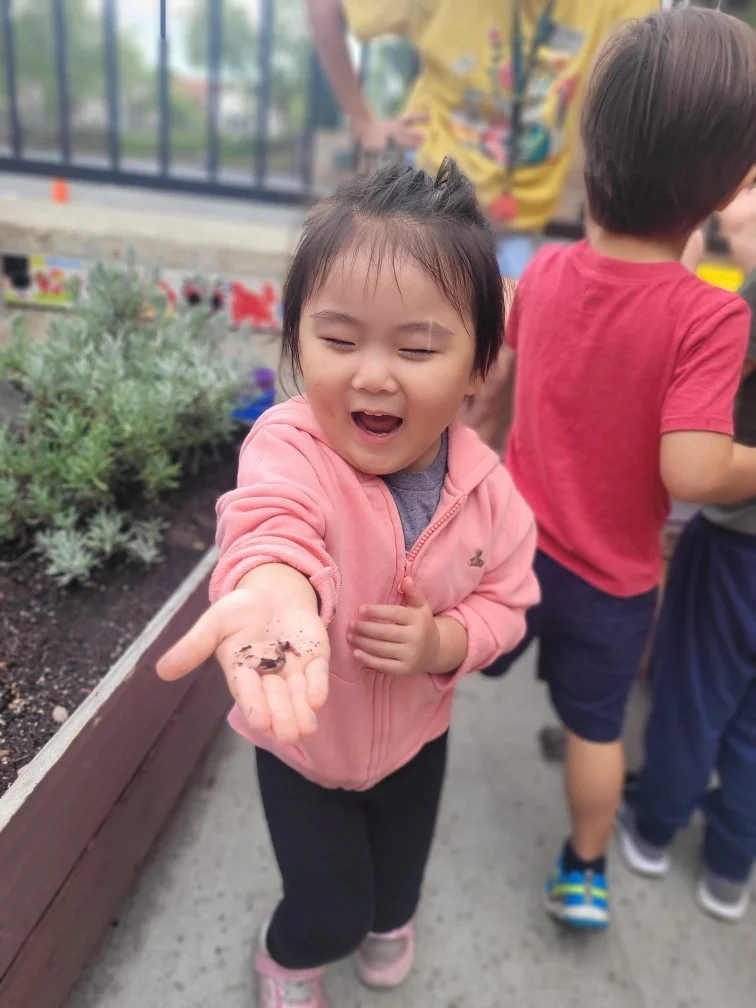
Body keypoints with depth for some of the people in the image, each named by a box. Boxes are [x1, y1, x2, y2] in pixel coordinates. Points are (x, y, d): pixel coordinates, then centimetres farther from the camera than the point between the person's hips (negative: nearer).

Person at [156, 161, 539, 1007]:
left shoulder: (485, 485, -19)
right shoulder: (289, 447, -32)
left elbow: (504, 601, -8)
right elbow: (272, 521, -53)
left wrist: (446, 642, -28)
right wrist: (275, 593, -75)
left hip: (415, 735, 3)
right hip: (301, 738, -3)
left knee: (397, 882, 26)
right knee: (330, 914, 10)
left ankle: (387, 919, 68)